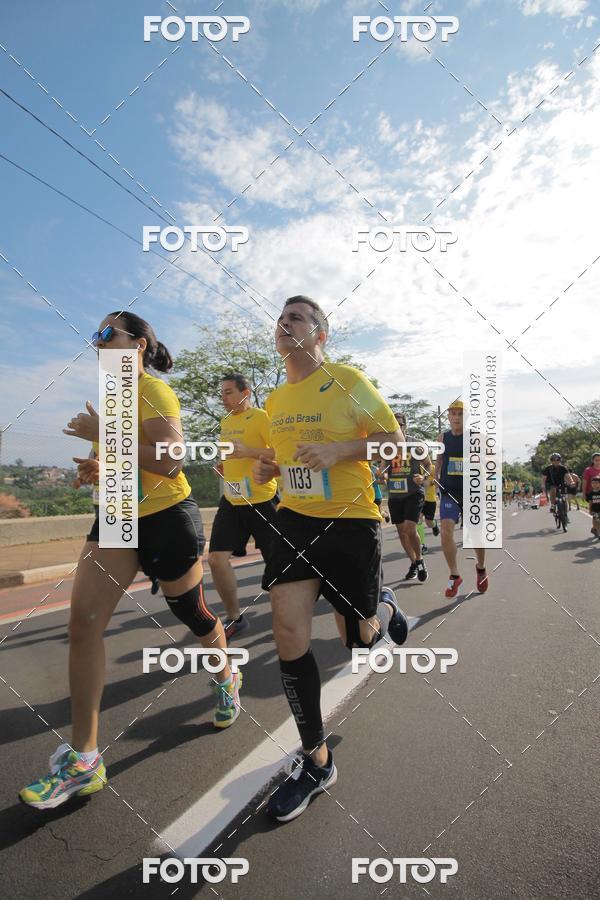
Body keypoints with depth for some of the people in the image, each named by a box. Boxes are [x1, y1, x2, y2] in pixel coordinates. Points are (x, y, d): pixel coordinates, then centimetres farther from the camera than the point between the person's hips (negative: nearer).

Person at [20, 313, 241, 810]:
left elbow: (169, 460, -25)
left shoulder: (153, 390, -12)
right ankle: (84, 758, 8)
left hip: (167, 518, -8)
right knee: (83, 623, -3)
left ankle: (226, 679, 43)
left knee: (193, 614, 11)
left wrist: (102, 434, -21)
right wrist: (101, 468, 7)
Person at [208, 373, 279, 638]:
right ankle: (235, 618, 15)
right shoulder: (225, 422, 14)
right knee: (216, 558, -3)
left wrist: (248, 451, -26)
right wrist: (224, 465, 10)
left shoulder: (261, 417, -9)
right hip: (231, 500, 7)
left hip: (261, 500, -6)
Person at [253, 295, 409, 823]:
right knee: (289, 632, -8)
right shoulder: (275, 400, 9)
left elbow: (395, 439, -7)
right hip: (295, 518, 4)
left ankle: (385, 605, 49)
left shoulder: (348, 381, -8)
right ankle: (318, 762, 12)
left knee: (359, 638, 10)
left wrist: (338, 449, -23)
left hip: (351, 521, -4)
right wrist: (270, 467, 1)